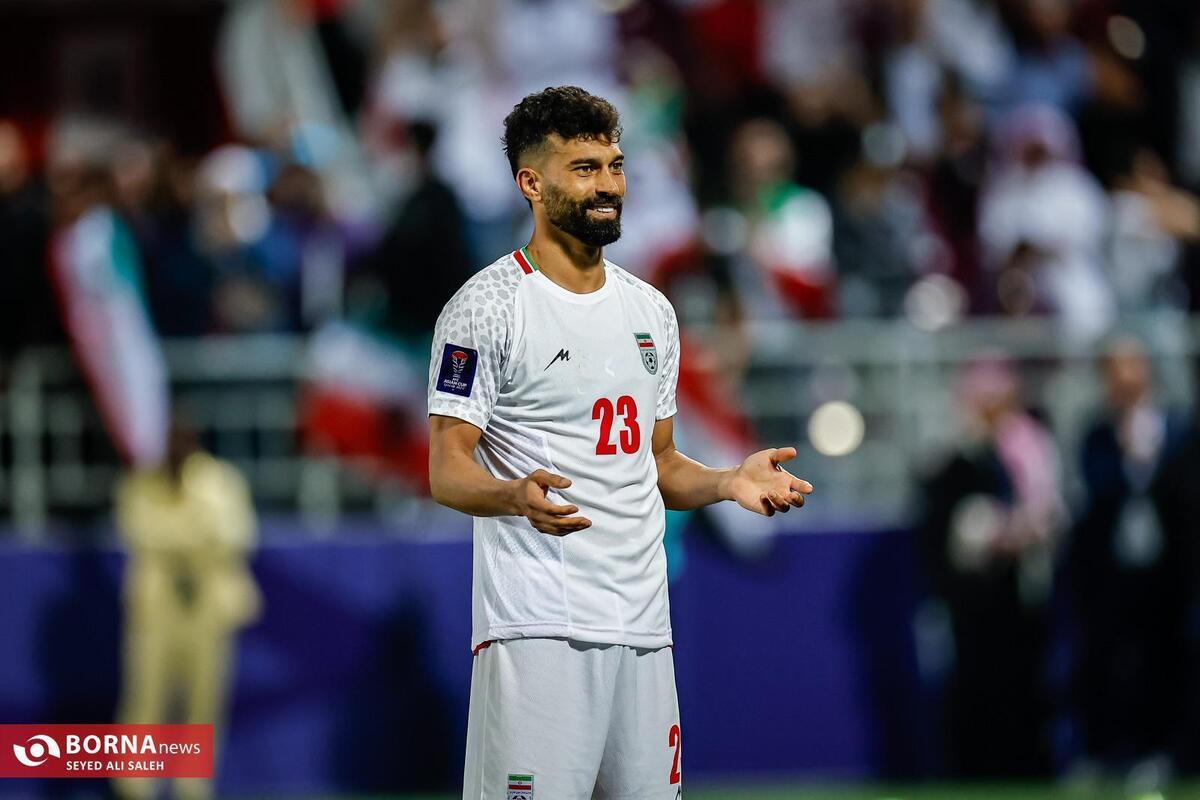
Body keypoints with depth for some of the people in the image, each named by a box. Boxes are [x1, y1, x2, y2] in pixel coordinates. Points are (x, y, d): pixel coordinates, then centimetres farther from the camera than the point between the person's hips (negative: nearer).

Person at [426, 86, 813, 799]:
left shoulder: (651, 311, 17)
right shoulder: (486, 307, -4)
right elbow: (448, 471, -8)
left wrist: (729, 482, 4)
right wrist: (516, 496, -29)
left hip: (643, 626, 7)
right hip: (537, 628, -6)